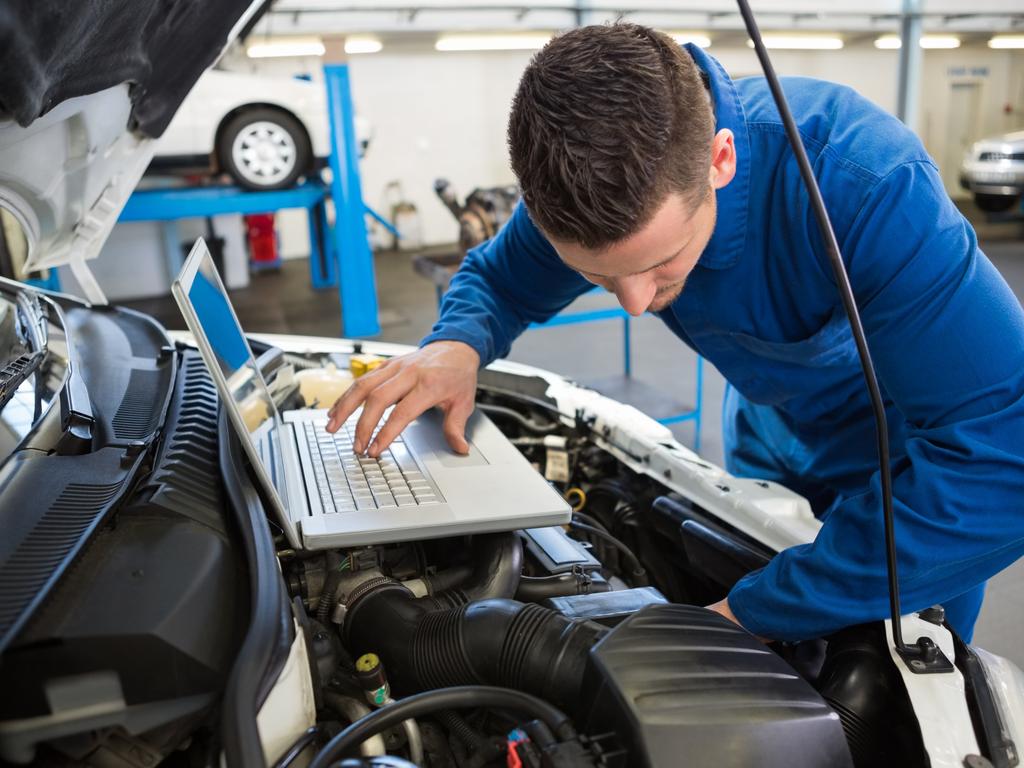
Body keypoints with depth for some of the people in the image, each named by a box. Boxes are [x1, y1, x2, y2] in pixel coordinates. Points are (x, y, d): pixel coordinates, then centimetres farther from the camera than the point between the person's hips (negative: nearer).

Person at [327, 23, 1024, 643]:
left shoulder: (867, 184, -42)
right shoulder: (588, 179, -24)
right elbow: (496, 278, -5)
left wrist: (756, 612, -42)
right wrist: (456, 346, -30)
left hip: (912, 459, -4)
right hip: (772, 441, 5)